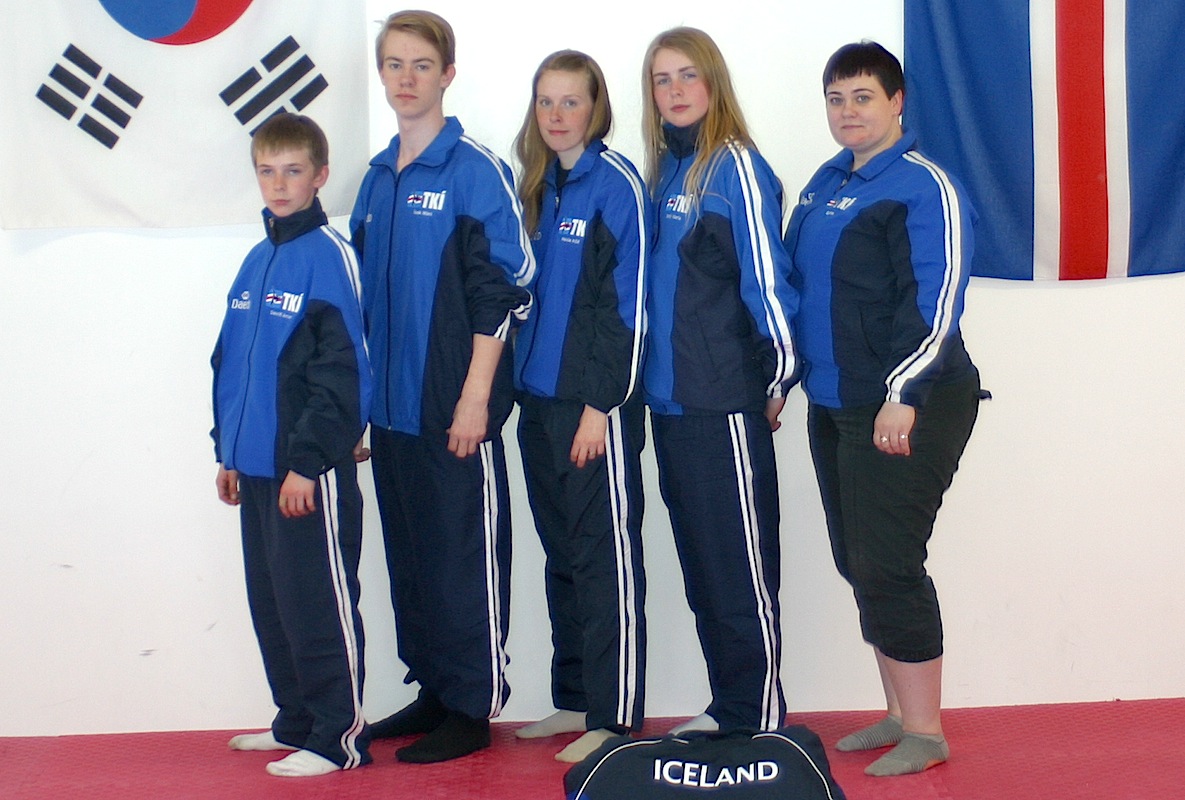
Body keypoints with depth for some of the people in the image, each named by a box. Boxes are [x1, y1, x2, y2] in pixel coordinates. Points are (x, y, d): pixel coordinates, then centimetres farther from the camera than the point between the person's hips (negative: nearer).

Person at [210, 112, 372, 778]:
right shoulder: (257, 260, 13)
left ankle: (340, 736, 10)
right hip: (256, 466, 8)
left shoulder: (329, 255, -10)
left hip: (312, 471, -8)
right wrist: (227, 449, 17)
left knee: (318, 604, -1)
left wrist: (308, 461, -17)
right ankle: (296, 721, 29)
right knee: (270, 603, 16)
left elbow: (341, 372, -15)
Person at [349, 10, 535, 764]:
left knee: (464, 553, 1)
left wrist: (476, 395, -15)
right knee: (409, 552, 13)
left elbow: (501, 288, -12)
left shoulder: (477, 169, -8)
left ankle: (474, 708, 11)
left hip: (454, 405, -7)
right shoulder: (377, 177, 12)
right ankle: (432, 689, 26)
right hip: (391, 404, 7)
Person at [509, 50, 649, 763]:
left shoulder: (616, 185, -8)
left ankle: (615, 716, 5)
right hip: (540, 402, 7)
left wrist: (601, 403, -16)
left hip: (598, 403, -7)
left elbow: (627, 303, -13)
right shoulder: (540, 188, 14)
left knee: (606, 557, -2)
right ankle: (574, 699, 24)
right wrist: (527, 391, 10)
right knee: (562, 555, 13)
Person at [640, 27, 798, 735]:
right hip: (670, 401, 8)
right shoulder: (665, 171, 13)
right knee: (700, 567, 14)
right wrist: (657, 374, 14)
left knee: (742, 569, -1)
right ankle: (727, 710, 25)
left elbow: (765, 278, -12)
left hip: (725, 407, -8)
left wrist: (778, 379, -8)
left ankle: (763, 724, 9)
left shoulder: (737, 166, -9)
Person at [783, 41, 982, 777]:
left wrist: (901, 395, -23)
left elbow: (937, 299, -18)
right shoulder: (826, 184, 15)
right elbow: (793, 283, 21)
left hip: (907, 410, -8)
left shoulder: (923, 186, -10)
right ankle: (900, 715, 25)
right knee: (860, 565, 12)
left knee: (888, 566, -7)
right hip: (833, 407, 8)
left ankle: (926, 734, 6)